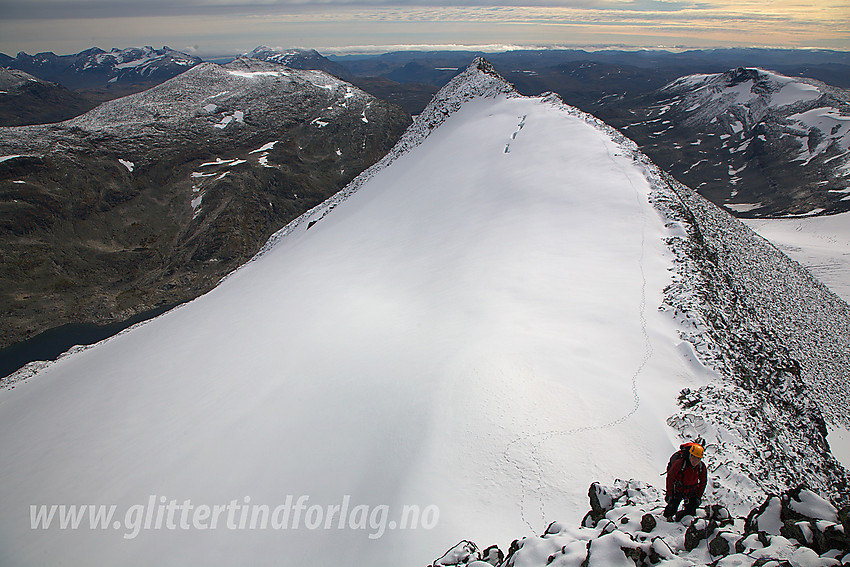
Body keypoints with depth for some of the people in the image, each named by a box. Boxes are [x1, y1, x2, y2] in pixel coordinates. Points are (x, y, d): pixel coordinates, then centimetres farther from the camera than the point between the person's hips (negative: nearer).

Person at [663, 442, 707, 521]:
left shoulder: (702, 467, -15)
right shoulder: (679, 463, -29)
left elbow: (703, 482, 3)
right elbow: (670, 477, -20)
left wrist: (698, 496, 3)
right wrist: (669, 494, -17)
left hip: (691, 492, 3)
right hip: (677, 490, -3)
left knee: (691, 512, 0)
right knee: (672, 509, -2)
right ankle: (668, 517, 32)